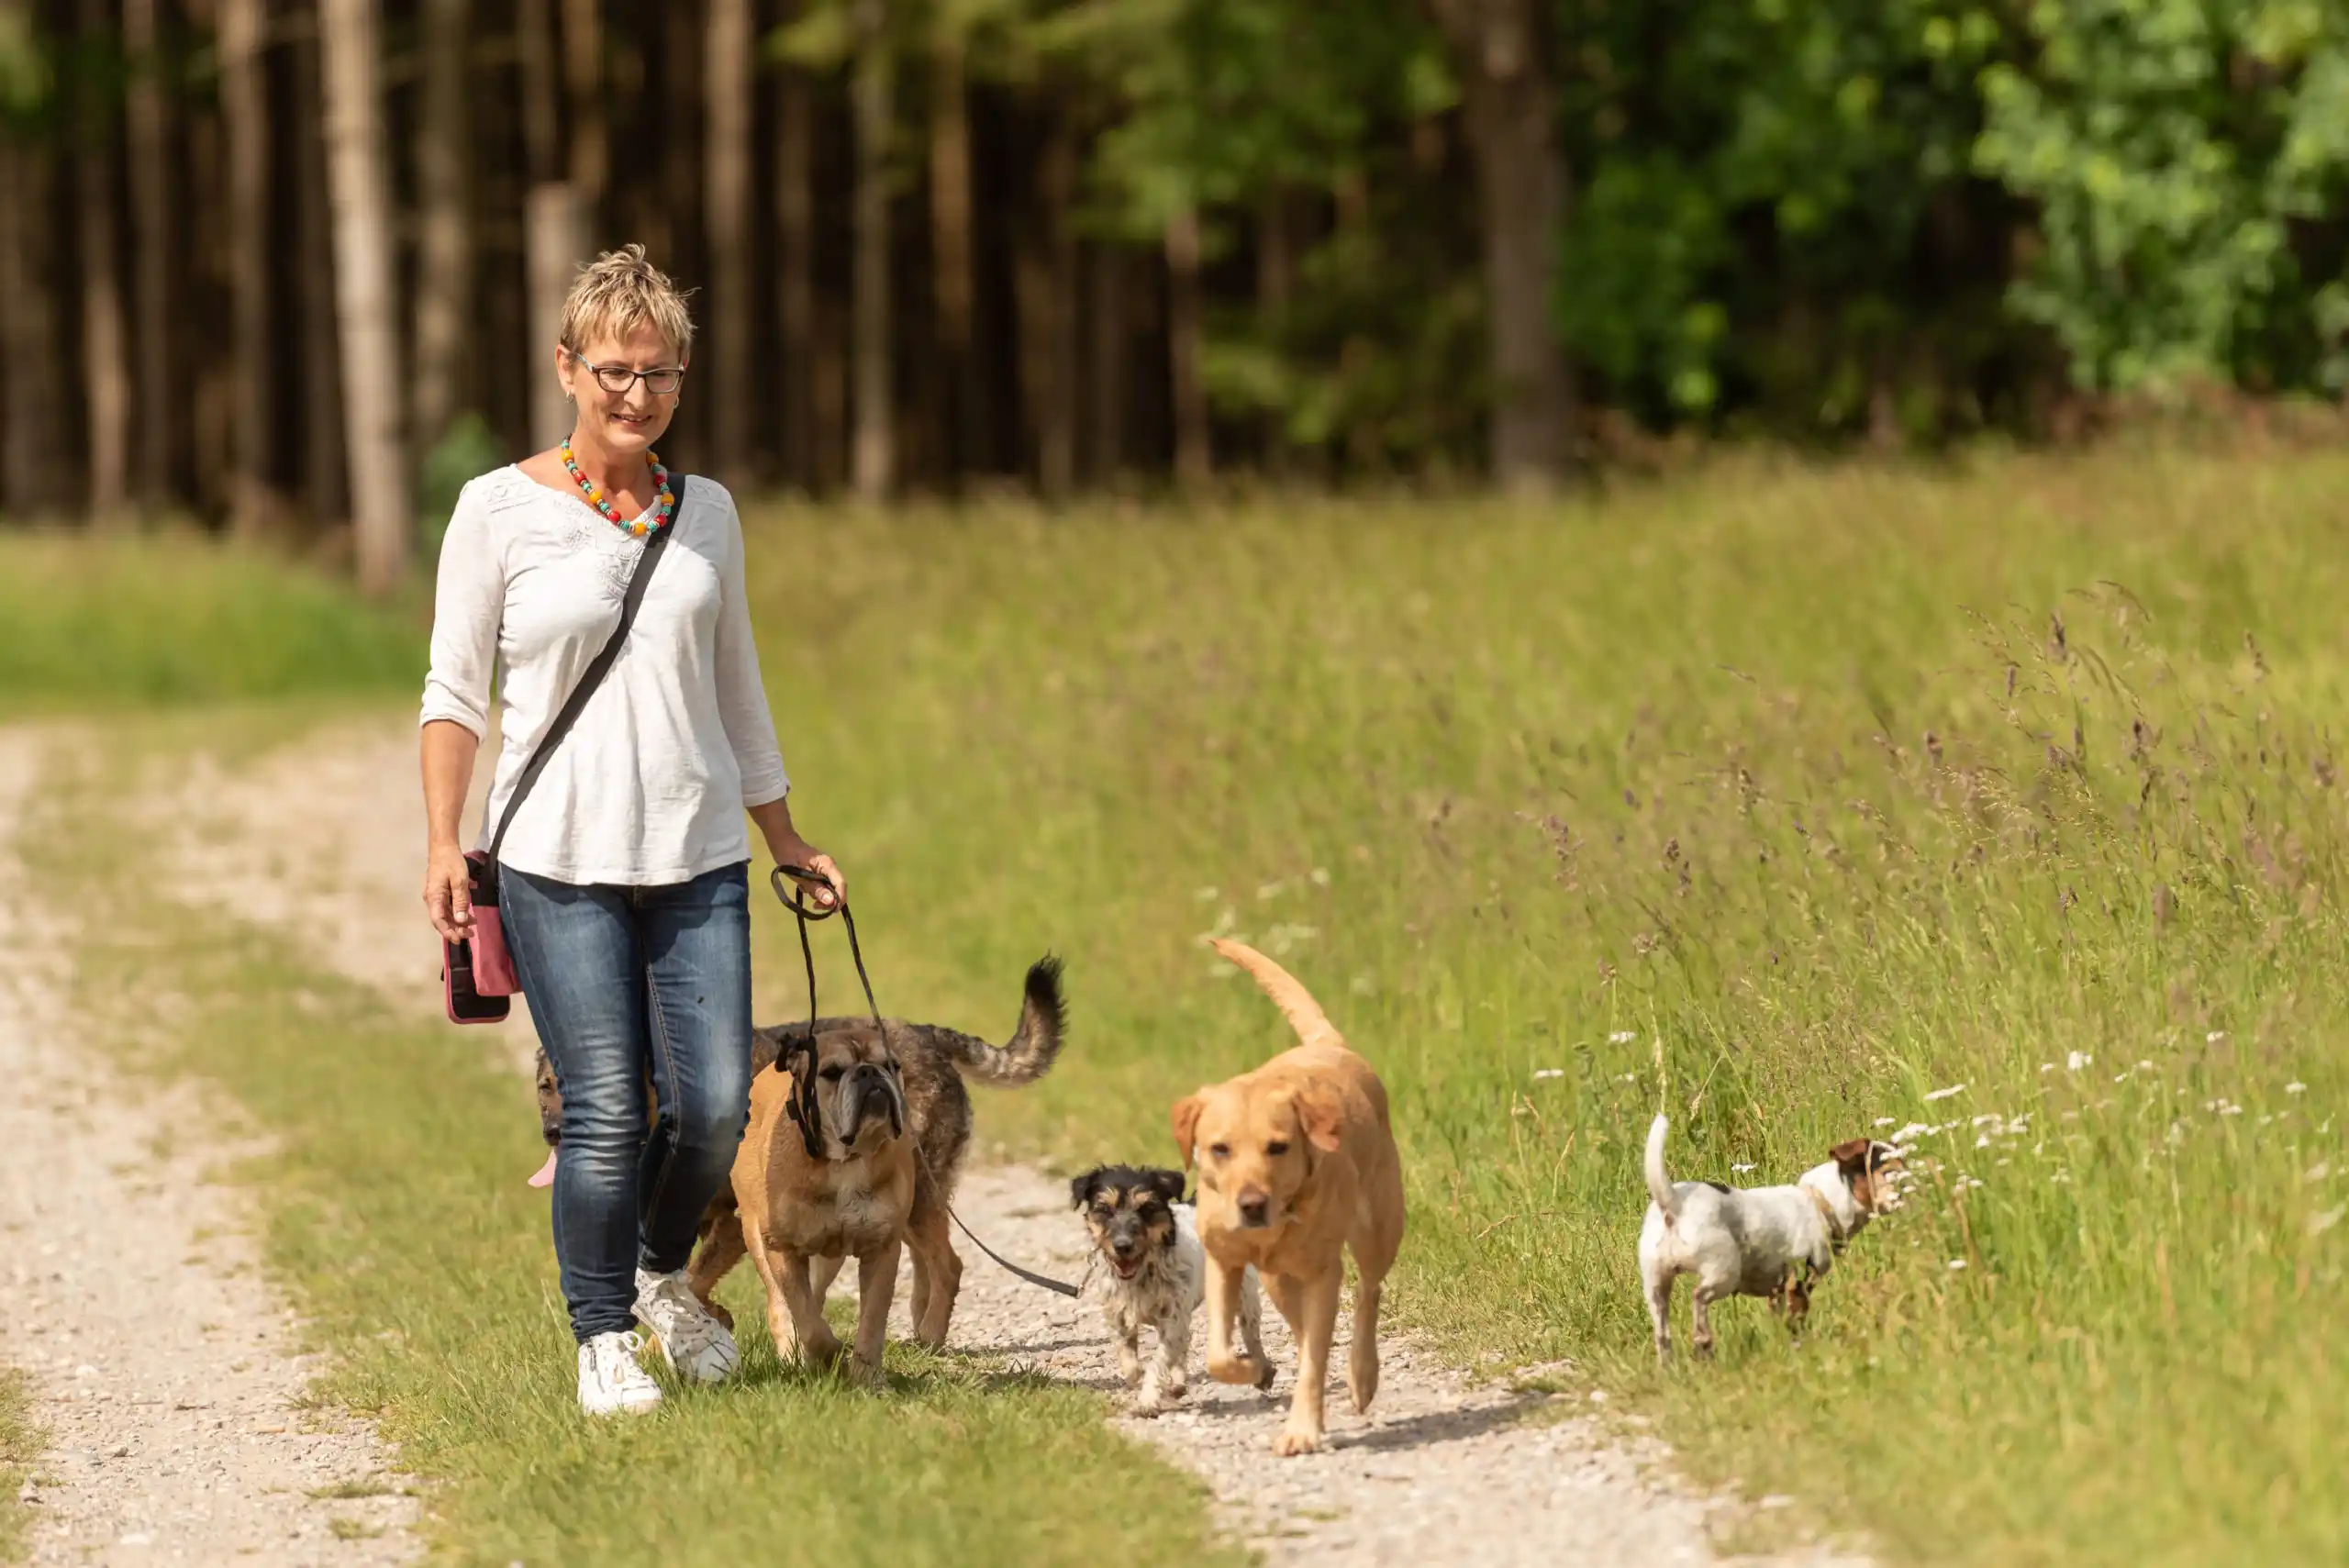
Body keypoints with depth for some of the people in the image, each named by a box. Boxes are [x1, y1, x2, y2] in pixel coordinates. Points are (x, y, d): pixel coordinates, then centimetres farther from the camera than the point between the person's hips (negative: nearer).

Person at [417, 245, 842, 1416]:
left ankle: (661, 1273, 27)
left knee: (715, 1106, -2)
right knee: (605, 1114, -7)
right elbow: (454, 690, 2)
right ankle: (604, 1335, 11)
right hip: (559, 859, -3)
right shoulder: (501, 510, 1)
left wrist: (788, 843, 22)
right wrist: (442, 844, -6)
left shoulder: (707, 514, 11)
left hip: (698, 856, 3)